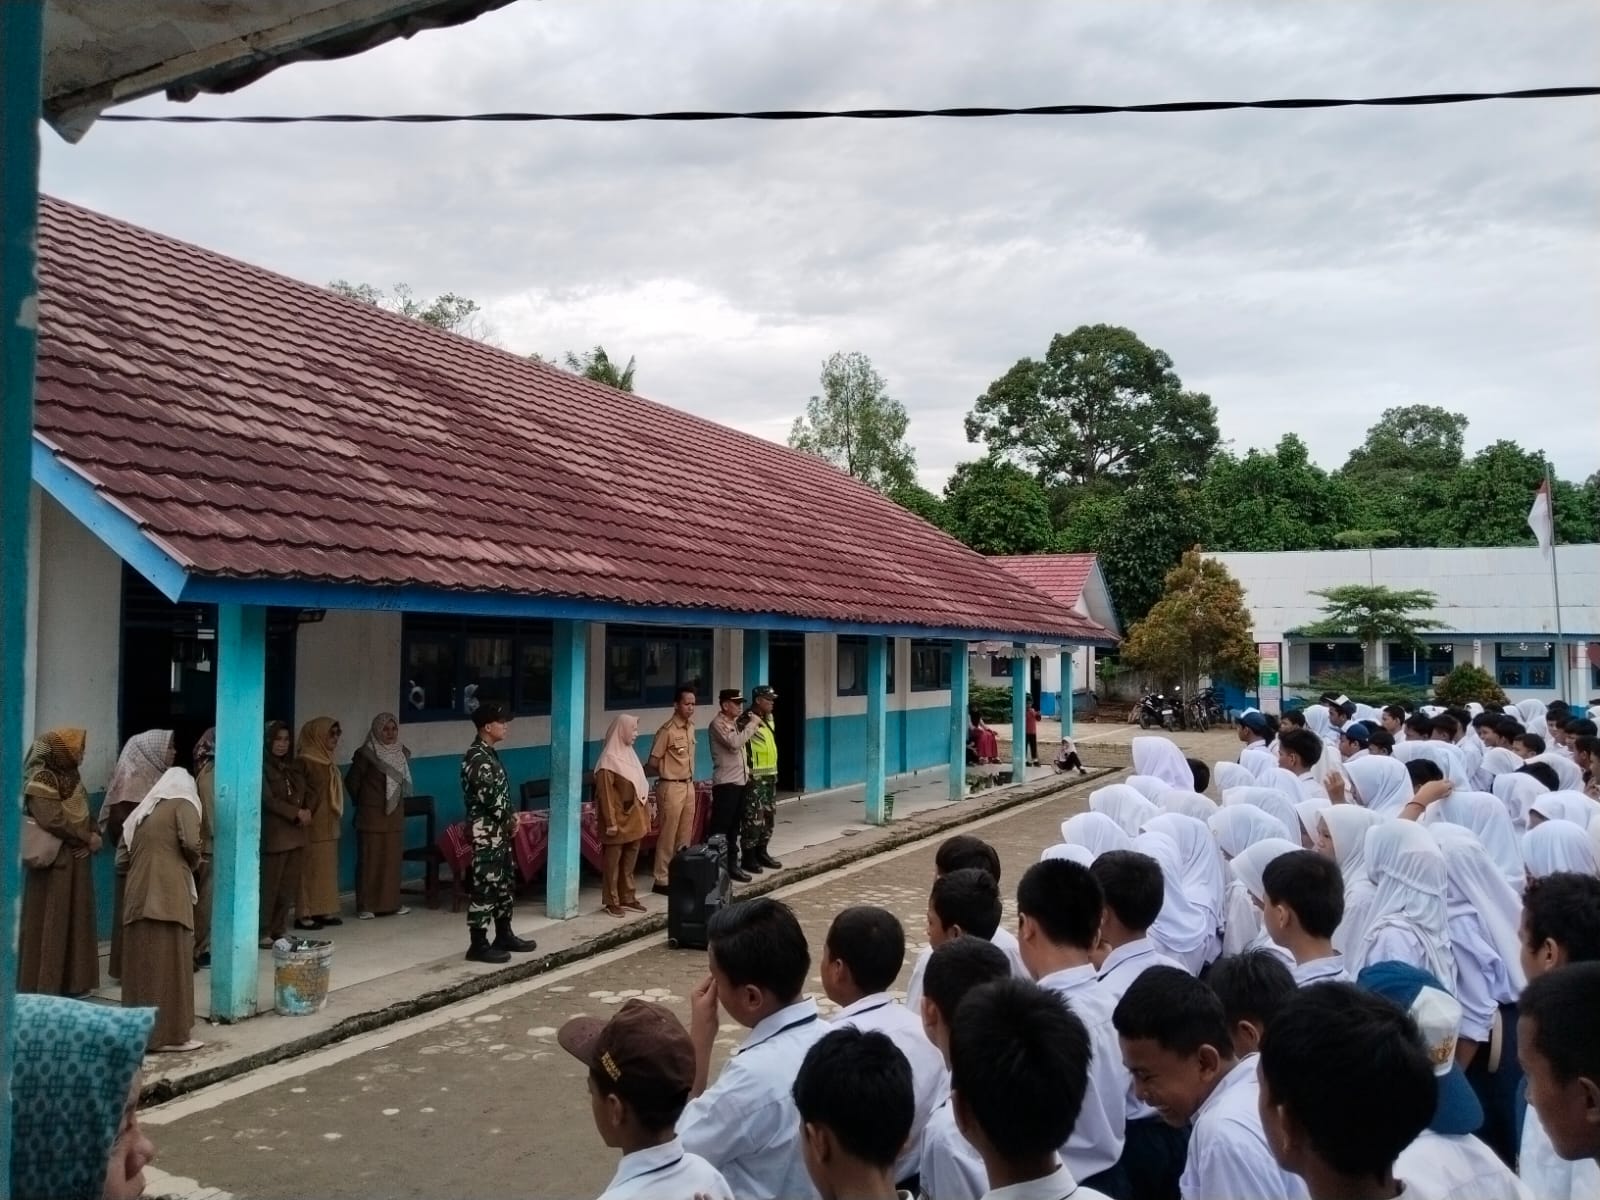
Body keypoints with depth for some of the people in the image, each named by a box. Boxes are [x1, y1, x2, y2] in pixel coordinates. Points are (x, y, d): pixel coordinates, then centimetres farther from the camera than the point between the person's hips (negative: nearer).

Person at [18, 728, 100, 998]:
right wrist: (87, 838, -13)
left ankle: (73, 980, 20)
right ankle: (46, 984, 5)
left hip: (76, 860, 9)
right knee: (51, 922, -3)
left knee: (77, 920, 12)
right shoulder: (42, 779, -13)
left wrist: (94, 835, -3)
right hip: (55, 862, -9)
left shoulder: (71, 777, 13)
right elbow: (53, 819, -22)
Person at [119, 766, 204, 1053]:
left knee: (142, 965, 11)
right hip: (169, 896, -6)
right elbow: (190, 844, -11)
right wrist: (192, 864, 7)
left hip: (138, 897, 6)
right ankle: (171, 1035, 1)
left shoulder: (144, 811, 22)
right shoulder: (183, 804, 2)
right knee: (170, 964, -2)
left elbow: (130, 853, 20)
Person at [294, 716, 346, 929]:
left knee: (327, 868, 11)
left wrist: (337, 816, 13)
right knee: (311, 868, -5)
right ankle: (304, 914, 0)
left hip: (328, 825, 9)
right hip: (313, 826, -9)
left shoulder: (326, 760, 12)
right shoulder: (305, 761, -14)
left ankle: (323, 910, 18)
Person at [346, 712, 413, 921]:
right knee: (370, 860, -2)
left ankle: (391, 903, 17)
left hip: (395, 814, 5)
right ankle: (366, 906, 4)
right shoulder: (367, 753, -12)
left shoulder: (402, 753, 6)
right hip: (372, 814, -5)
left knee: (393, 859, 8)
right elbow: (351, 780, -6)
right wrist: (362, 801, 5)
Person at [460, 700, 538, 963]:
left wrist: (510, 817, 8)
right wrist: (510, 819, -10)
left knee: (505, 882, 16)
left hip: (499, 829, 10)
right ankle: (479, 945, 2)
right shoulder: (477, 758, -18)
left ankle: (504, 936, 27)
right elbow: (489, 797, -23)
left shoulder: (490, 754, 13)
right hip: (486, 831, -10)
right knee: (485, 886, -5)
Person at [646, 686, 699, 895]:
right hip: (671, 788, -7)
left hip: (689, 786, 7)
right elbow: (653, 762, -12)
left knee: (685, 836, 12)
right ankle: (661, 880, 7)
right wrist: (668, 773, 2)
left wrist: (689, 778, 13)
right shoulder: (667, 731, -16)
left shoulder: (690, 727, 8)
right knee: (668, 836, -1)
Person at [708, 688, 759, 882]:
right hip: (725, 783, -9)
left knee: (734, 826, 15)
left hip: (740, 781, 9)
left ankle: (731, 863, 22)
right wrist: (751, 725, -16)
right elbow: (735, 743, -24)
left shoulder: (735, 723, 15)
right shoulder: (718, 723, -12)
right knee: (719, 826, -6)